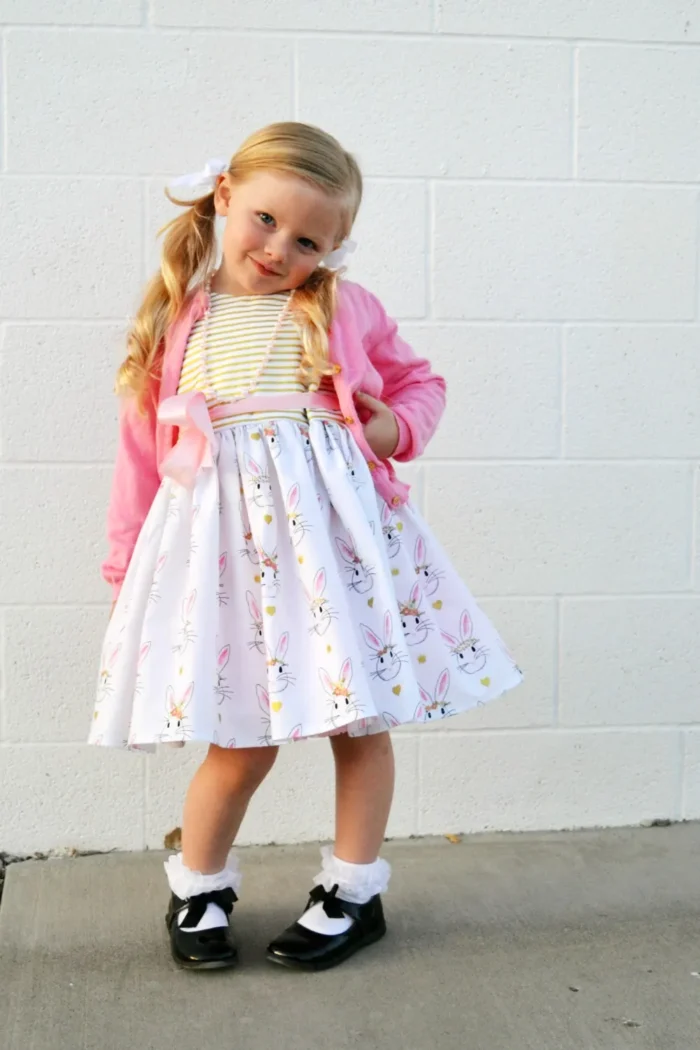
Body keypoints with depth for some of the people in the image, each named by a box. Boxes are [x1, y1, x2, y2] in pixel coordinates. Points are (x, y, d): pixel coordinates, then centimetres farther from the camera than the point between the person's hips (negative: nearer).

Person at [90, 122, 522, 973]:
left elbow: (419, 382, 19)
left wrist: (400, 428, -3)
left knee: (360, 719, 7)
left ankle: (353, 891, 27)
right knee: (242, 740, 1)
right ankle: (198, 887, 27)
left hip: (336, 526, 1)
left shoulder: (344, 311, 7)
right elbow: (143, 447, 11)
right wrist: (128, 562, 10)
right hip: (223, 538, 0)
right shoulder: (174, 324, 9)